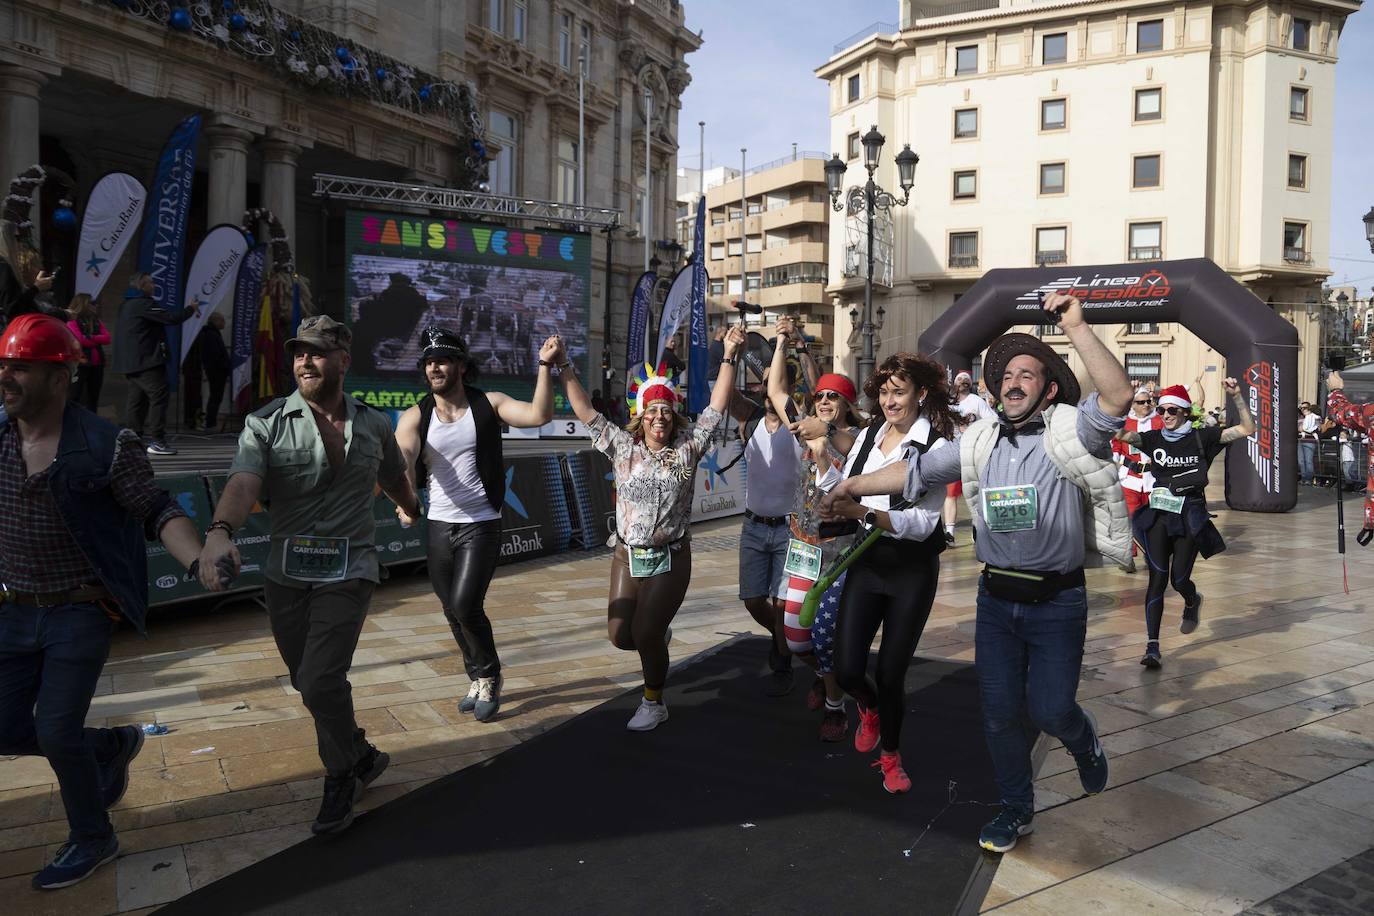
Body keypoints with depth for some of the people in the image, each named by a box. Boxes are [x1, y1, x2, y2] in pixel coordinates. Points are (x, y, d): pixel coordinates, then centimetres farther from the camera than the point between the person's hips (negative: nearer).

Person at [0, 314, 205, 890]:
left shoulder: (104, 447, -17)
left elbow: (158, 513, -16)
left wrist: (202, 565, -31)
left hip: (82, 613, -5)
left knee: (56, 735, -1)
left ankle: (92, 841, 24)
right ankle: (113, 745, 39)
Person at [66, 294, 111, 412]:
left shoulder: (97, 321, 13)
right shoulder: (72, 322, -5)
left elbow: (107, 339, 0)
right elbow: (80, 340, -16)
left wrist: (90, 338, -13)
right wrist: (97, 340, -2)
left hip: (96, 364, 6)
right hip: (81, 364, -6)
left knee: (93, 396, 13)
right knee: (74, 396, -3)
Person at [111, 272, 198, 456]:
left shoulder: (128, 305, 19)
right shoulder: (143, 304, -13)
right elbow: (172, 318, -18)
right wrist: (191, 309, -1)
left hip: (131, 363, 10)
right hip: (146, 361, -10)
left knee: (137, 398, 13)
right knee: (159, 396, -10)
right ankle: (157, 441, -13)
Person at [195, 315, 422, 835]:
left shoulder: (373, 425, 2)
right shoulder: (266, 424, -4)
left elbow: (394, 479, 22)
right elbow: (243, 483, -21)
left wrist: (414, 511, 39)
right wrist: (219, 532, -40)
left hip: (348, 570, -2)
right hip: (286, 573, 2)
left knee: (321, 680, -13)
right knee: (310, 682, 14)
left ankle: (341, 779, 13)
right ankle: (361, 756, 39)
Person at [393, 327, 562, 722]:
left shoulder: (488, 404, -5)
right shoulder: (414, 418, -4)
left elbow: (539, 415, -19)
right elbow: (402, 463, -21)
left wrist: (545, 366, -29)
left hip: (482, 524, -3)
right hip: (439, 526, 4)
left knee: (465, 605, -16)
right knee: (453, 611, 14)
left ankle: (489, 676, 11)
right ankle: (479, 680, 36)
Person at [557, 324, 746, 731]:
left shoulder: (687, 449, -3)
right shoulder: (623, 448, 1)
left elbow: (717, 407, -6)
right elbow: (585, 412, -1)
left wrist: (729, 357, -12)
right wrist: (564, 369, -8)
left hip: (670, 559, -3)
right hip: (627, 556, 3)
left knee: (646, 635, -3)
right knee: (620, 635, 5)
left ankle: (654, 703, 21)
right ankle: (659, 636, 41)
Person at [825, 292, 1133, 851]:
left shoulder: (1069, 433, -8)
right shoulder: (980, 443, 5)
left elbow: (1118, 396, -27)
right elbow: (915, 471, 12)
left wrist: (1075, 327, -30)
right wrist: (853, 486, 12)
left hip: (1056, 603, -4)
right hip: (996, 599, 4)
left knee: (1049, 710, -2)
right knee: (1000, 711, 8)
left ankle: (1083, 738, 37)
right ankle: (1016, 808, 30)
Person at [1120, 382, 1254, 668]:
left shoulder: (1202, 437, 0)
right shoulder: (1154, 438, 4)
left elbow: (1247, 429, -4)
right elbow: (1121, 435, -11)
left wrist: (1236, 397, -16)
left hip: (1190, 517, -1)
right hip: (1158, 514, 1)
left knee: (1179, 579, 1)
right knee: (1158, 577, -8)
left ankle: (1193, 601, 42)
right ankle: (1152, 647, -7)